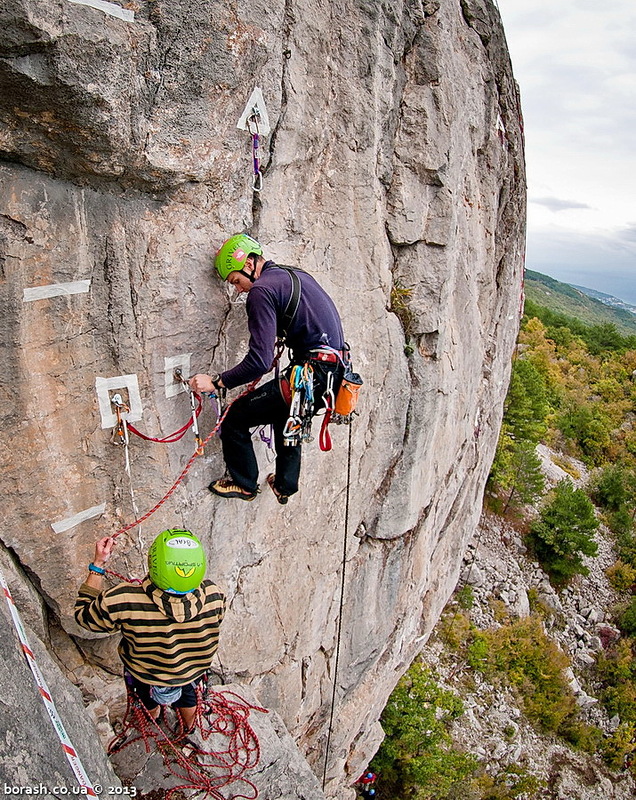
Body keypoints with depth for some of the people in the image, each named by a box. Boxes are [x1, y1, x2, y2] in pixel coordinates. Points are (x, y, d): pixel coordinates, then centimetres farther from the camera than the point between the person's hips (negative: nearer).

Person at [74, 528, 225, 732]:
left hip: (144, 675, 0)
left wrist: (97, 565, -17)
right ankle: (189, 730, 66)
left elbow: (83, 615, -21)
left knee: (148, 700, 36)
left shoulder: (122, 602, -44)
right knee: (188, 694, 37)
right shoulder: (214, 597, -38)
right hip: (194, 673, 1)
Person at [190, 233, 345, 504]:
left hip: (312, 377, -10)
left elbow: (260, 361, -20)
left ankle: (244, 484, 22)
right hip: (336, 374, 10)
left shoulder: (261, 291, -12)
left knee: (235, 418, 3)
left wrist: (216, 382, -11)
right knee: (284, 413, 34)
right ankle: (285, 485, 41)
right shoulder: (297, 275, 16)